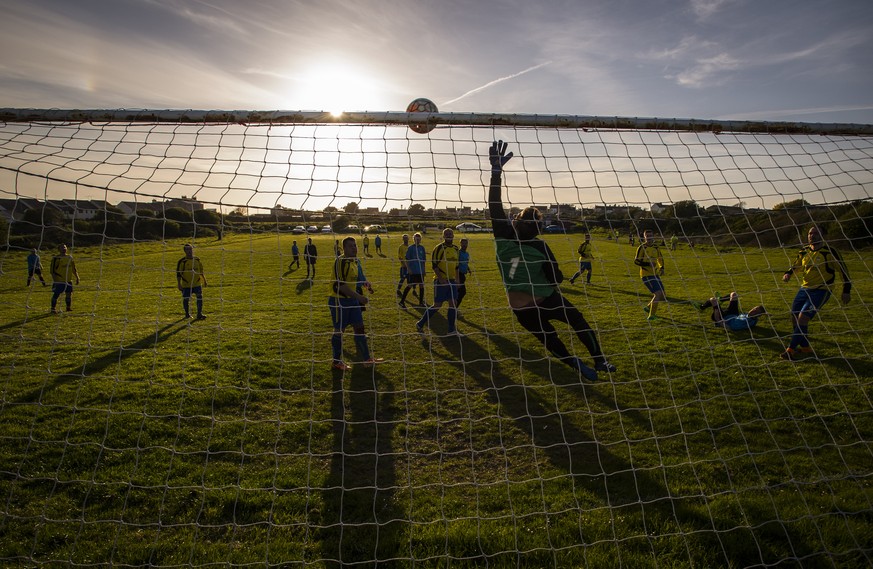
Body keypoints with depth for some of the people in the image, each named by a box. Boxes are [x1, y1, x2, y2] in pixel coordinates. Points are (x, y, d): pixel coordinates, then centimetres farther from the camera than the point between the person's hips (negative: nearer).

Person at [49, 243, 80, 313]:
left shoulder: (70, 257, 11)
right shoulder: (56, 258, -7)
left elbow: (74, 269, 18)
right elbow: (52, 270, -8)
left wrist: (77, 278, 14)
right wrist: (55, 280, -14)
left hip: (68, 280, 5)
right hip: (59, 281, -5)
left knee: (69, 294, 9)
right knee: (56, 294, -2)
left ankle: (68, 307, 22)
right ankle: (53, 309, 8)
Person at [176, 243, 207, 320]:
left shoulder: (197, 260, 6)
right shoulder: (182, 261, -7)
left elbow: (201, 270, 18)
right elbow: (178, 273, -5)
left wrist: (204, 280, 18)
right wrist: (179, 284, -8)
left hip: (197, 283, 3)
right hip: (186, 285, -3)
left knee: (200, 297, -6)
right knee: (186, 299, 7)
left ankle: (199, 314, 0)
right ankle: (187, 313, 25)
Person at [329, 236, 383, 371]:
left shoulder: (355, 261, 11)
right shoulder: (341, 262, -19)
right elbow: (340, 285, -26)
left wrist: (365, 283, 9)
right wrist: (359, 297, -27)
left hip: (352, 299, 9)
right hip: (339, 300, -9)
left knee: (359, 328, 11)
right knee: (339, 330, 3)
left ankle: (366, 359, 19)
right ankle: (337, 361, 18)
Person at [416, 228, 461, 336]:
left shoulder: (455, 249, 13)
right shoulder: (439, 248, -9)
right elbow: (434, 265, -13)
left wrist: (457, 280, 15)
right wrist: (441, 279, -19)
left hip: (452, 280, 7)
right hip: (441, 280, -7)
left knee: (453, 303, 2)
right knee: (437, 305, -4)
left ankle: (452, 330, 8)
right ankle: (420, 324, 11)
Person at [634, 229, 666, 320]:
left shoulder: (656, 247, 11)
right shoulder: (642, 247, -9)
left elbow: (660, 258, 26)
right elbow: (636, 261, -13)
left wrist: (661, 268, 10)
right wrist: (648, 264, -23)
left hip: (655, 275, 7)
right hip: (646, 275, -7)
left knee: (663, 295, 8)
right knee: (658, 294, -18)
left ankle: (648, 307, 29)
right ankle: (651, 315, -8)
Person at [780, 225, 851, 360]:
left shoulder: (829, 252, -12)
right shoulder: (804, 251, 6)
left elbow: (843, 270, -5)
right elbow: (795, 266, 23)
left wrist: (846, 291, -6)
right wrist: (788, 274, 1)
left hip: (820, 291, -7)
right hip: (804, 289, 7)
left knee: (802, 318, -16)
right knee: (795, 318, 5)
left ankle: (791, 350, -10)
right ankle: (805, 348, 20)